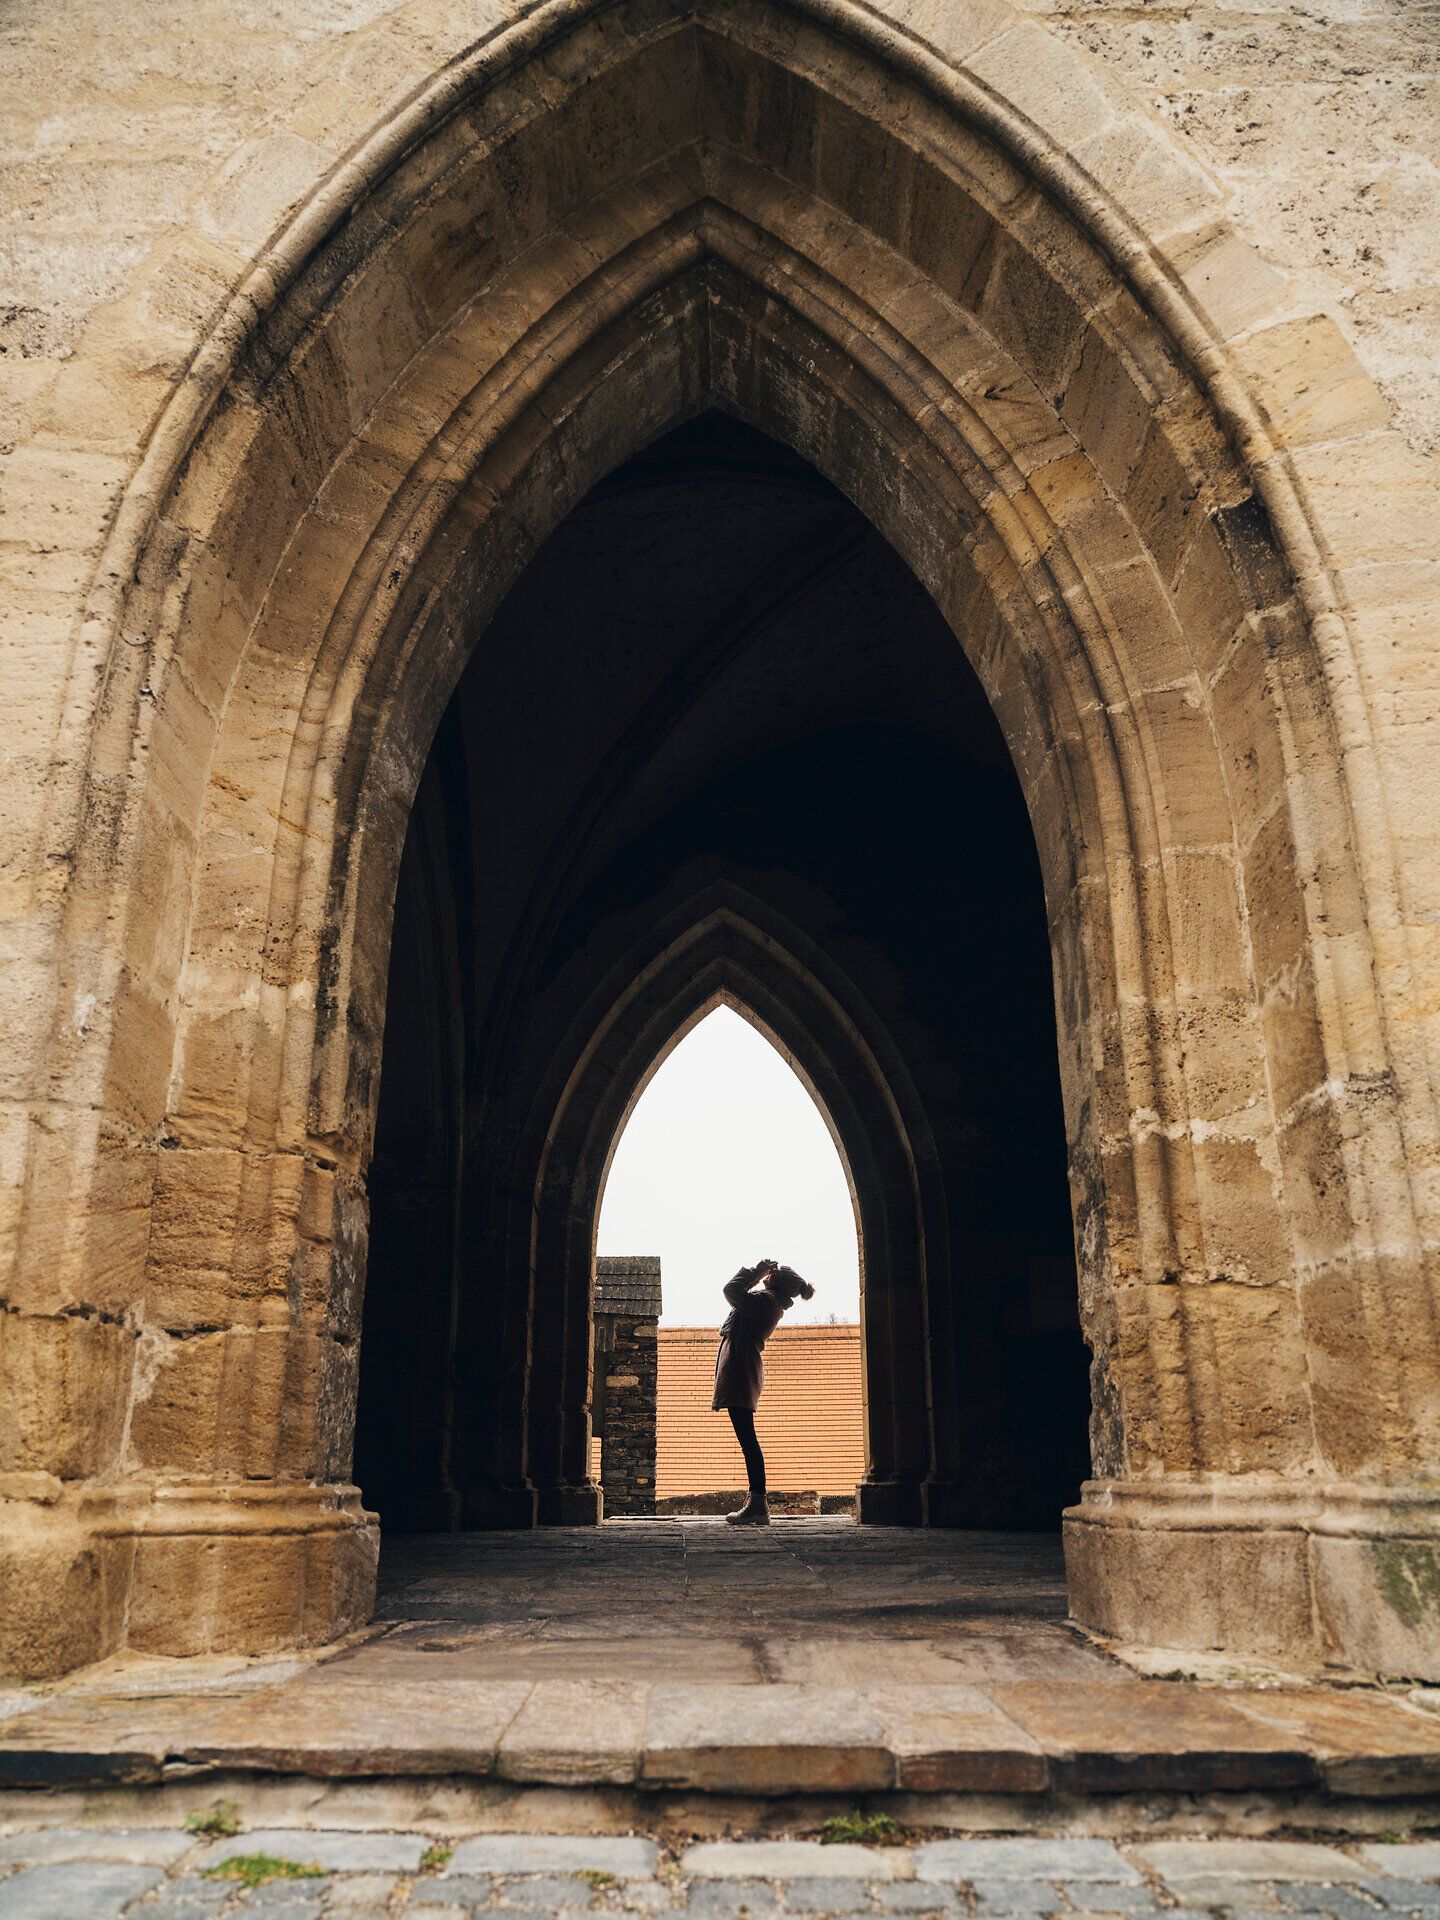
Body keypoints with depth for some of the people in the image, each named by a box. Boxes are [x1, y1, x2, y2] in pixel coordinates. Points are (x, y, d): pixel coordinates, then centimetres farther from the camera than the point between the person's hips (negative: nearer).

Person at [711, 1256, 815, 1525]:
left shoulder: (765, 1300, -10)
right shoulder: (772, 1304, 20)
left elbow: (732, 1290, -12)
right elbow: (738, 1293, 30)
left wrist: (756, 1271, -1)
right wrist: (759, 1273, 23)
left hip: (739, 1369, -11)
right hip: (743, 1371, 11)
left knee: (747, 1439, -12)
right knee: (747, 1440, 11)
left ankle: (758, 1504, -14)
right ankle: (757, 1504, 12)